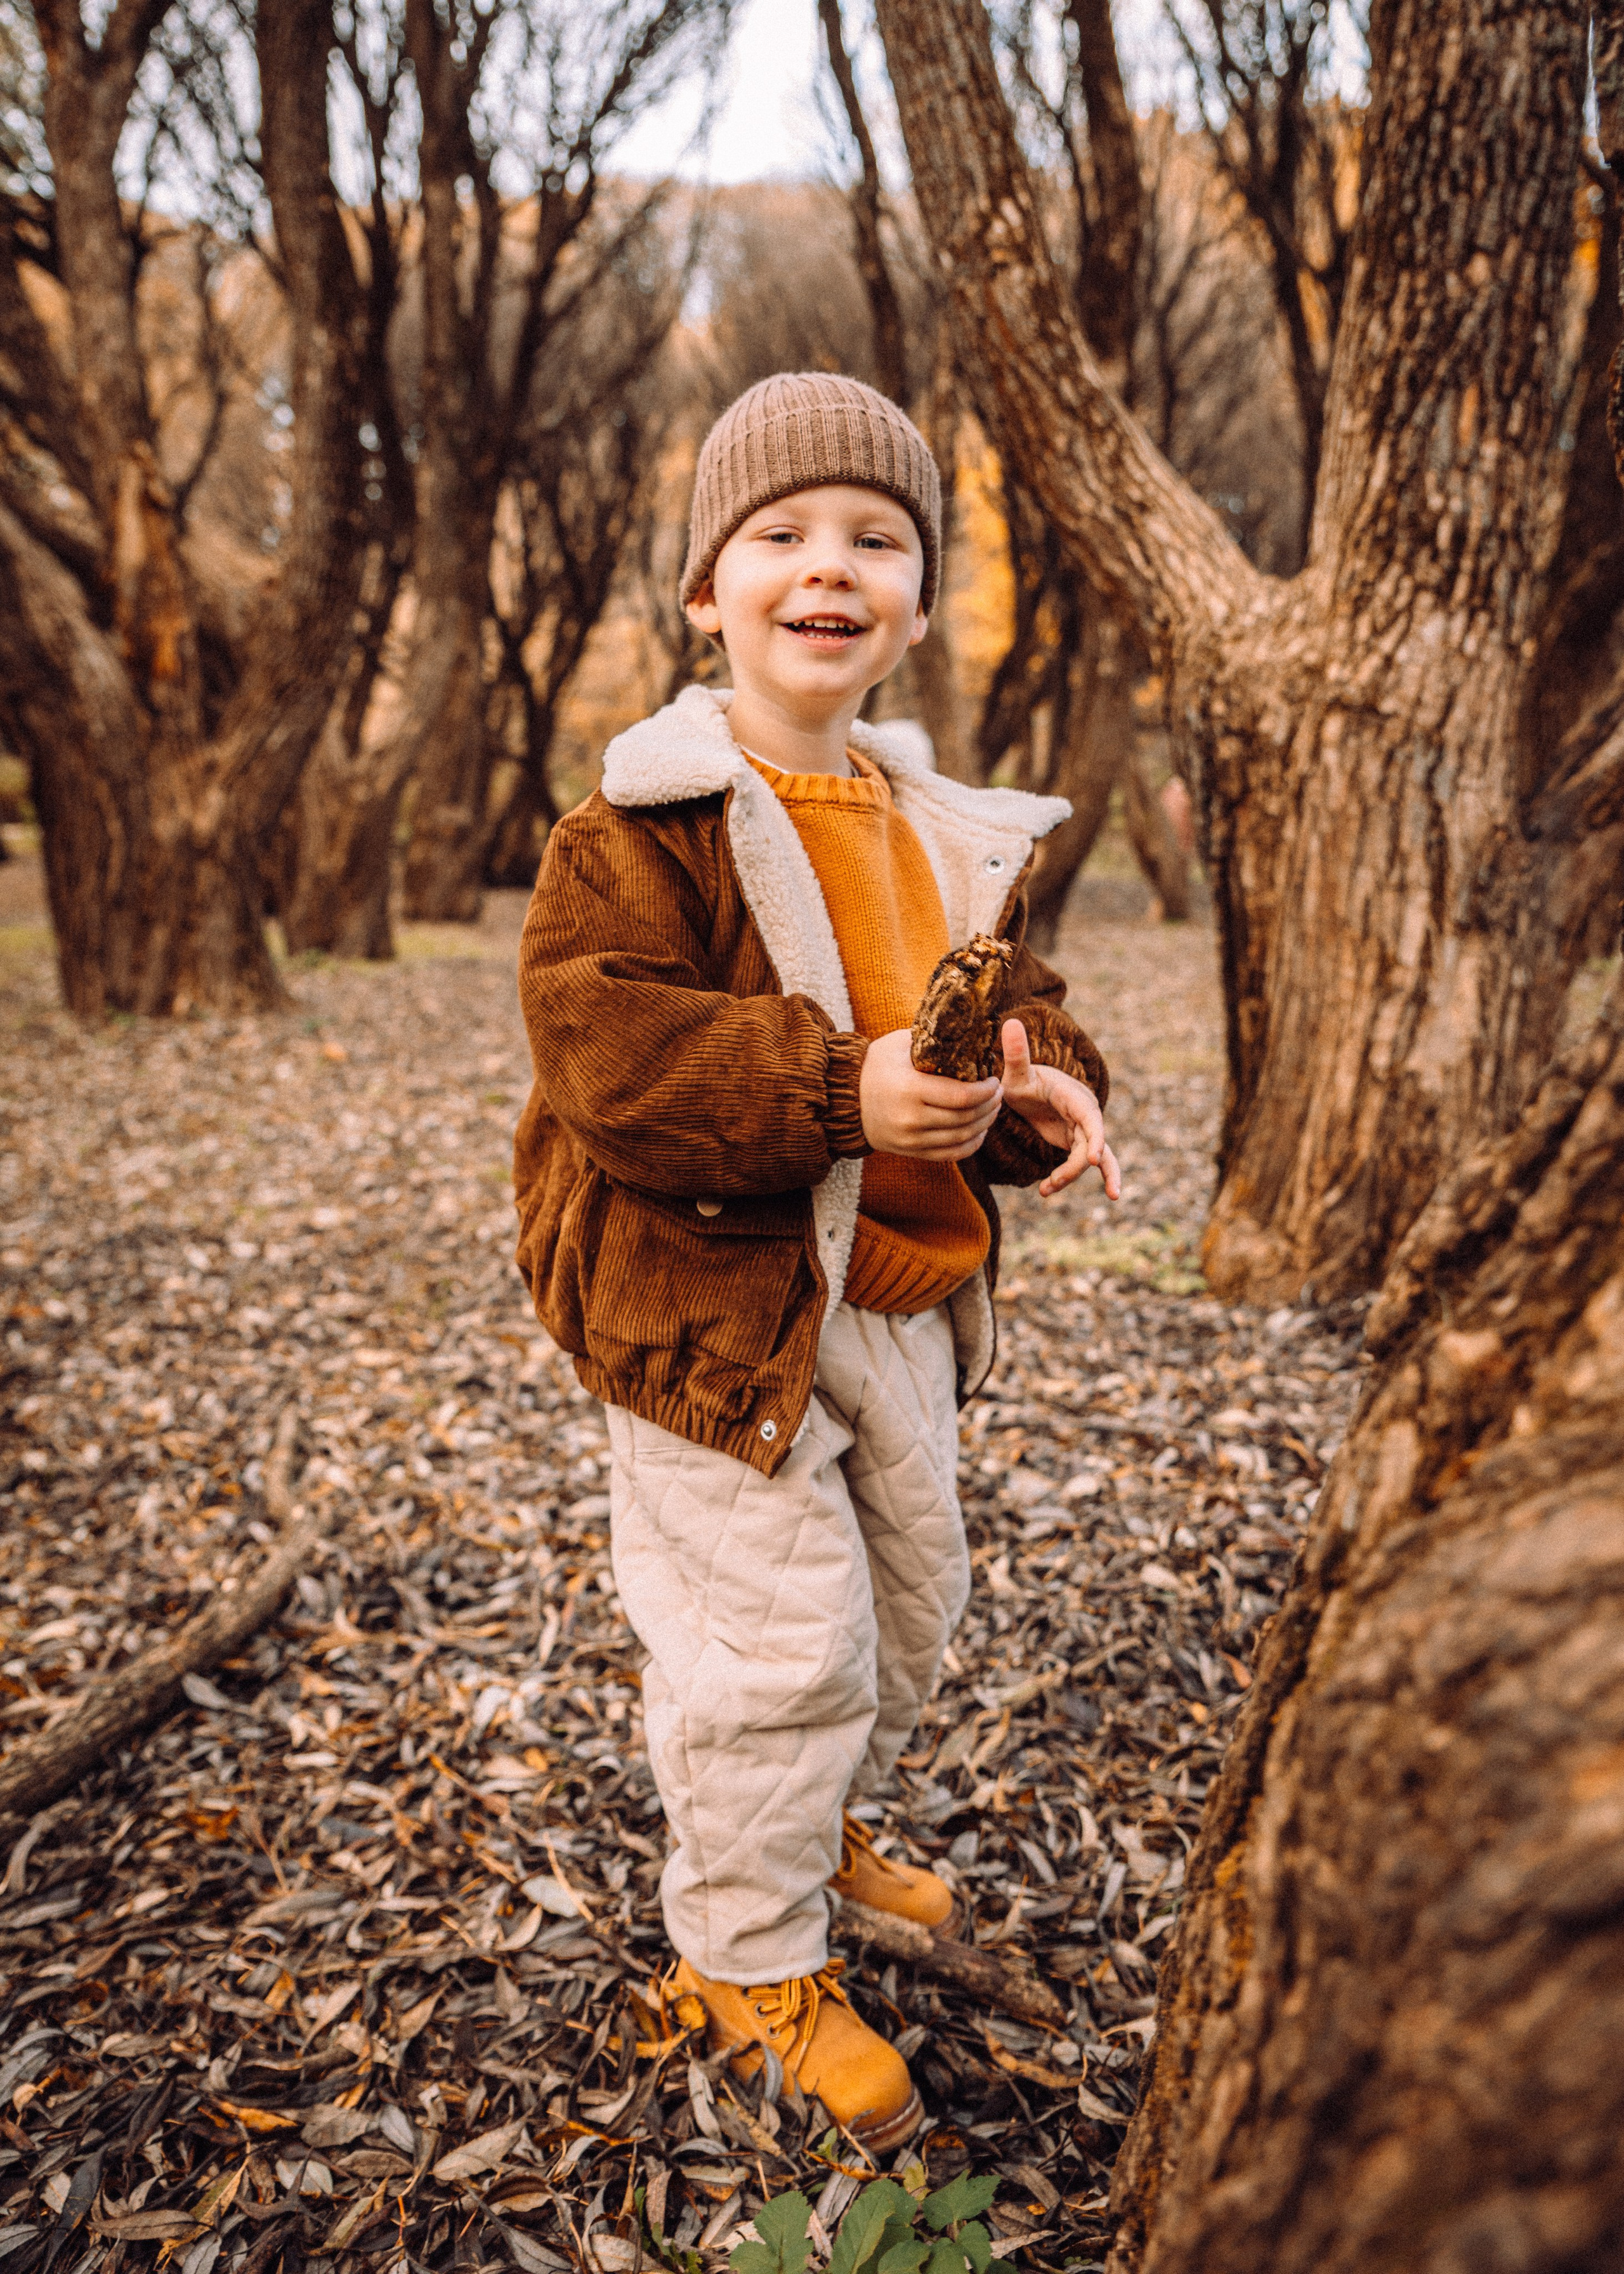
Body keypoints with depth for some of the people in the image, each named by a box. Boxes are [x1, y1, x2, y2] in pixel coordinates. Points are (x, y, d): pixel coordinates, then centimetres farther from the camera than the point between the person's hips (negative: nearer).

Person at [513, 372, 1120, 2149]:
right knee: (783, 1635, -2)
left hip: (902, 1300, 8)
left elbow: (1016, 999, 14)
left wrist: (1044, 1089, -10)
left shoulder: (947, 836, 8)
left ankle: (817, 1827, 49)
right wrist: (842, 1091, -34)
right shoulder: (639, 832, -14)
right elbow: (607, 1050, -24)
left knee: (911, 1599, 21)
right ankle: (747, 1952, 24)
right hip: (711, 1299, -7)